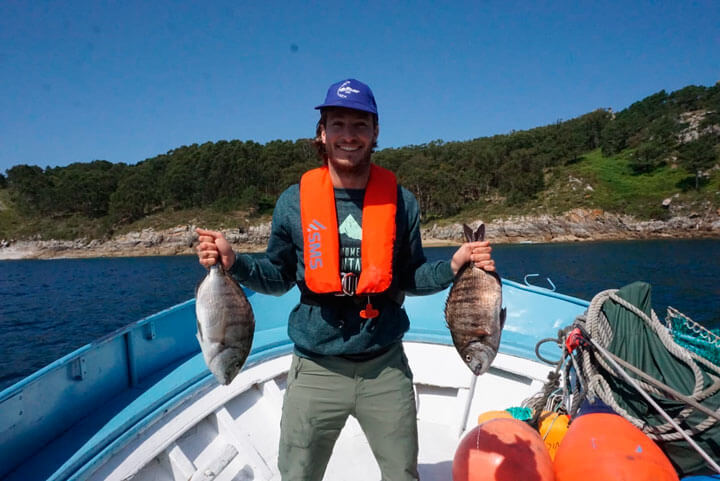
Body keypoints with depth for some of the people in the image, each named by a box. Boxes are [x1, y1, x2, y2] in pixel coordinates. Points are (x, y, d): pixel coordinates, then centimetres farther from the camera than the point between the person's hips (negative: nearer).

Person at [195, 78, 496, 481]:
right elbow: (279, 277, 5)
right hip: (316, 371, 0)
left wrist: (454, 265, -12)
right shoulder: (294, 202, -5)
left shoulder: (401, 201, -4)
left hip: (387, 369, 1)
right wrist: (233, 262, -12)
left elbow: (410, 279, 5)